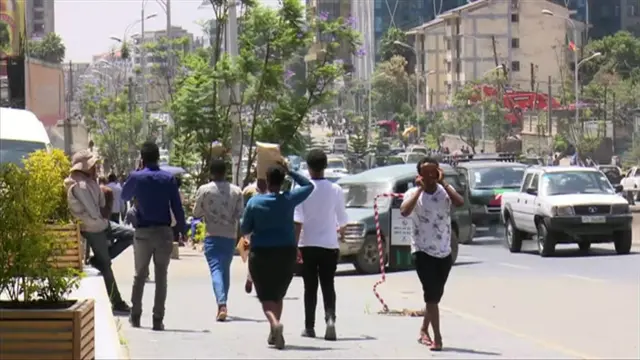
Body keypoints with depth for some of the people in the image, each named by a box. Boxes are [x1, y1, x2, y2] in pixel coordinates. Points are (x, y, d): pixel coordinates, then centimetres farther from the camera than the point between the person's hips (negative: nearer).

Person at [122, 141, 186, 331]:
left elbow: (125, 196, 16)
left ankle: (135, 316, 14)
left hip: (143, 232, 0)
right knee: (161, 276, 4)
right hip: (164, 232, 0)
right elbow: (177, 207, -4)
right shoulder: (168, 178, -2)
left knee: (140, 275, 14)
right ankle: (158, 319, 1)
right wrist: (182, 229, 4)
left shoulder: (136, 177, -3)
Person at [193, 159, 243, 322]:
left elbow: (196, 213, 3)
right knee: (226, 270, 17)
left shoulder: (204, 190, -5)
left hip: (212, 236, -3)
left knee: (216, 269, -8)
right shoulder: (236, 191, 0)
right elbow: (240, 214, -2)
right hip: (230, 236, 3)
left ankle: (222, 304, -28)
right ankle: (222, 304, 25)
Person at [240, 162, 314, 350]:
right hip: (286, 252, 2)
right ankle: (274, 334, 19)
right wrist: (290, 172, 10)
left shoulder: (254, 202, -7)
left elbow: (244, 229, 1)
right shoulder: (289, 200, -6)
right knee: (278, 294, 18)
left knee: (266, 296, -1)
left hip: (261, 253, -2)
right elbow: (308, 185, 11)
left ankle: (274, 322, -30)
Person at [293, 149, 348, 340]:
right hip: (329, 245, 1)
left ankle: (309, 327, 12)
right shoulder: (336, 190, -3)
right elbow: (342, 219, 7)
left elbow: (298, 221, -14)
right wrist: (341, 231, 29)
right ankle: (330, 318, -17)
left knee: (310, 287, 10)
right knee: (328, 285, 6)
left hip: (308, 245, -1)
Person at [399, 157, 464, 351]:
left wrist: (443, 183, -19)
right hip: (423, 251, -4)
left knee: (435, 295, 14)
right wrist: (420, 189, -23)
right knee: (431, 294, -12)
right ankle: (437, 338, -12)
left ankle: (424, 331, 31)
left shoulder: (445, 190, 1)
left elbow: (460, 202, -21)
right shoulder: (414, 193, -6)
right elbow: (404, 211, -27)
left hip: (444, 252, 4)